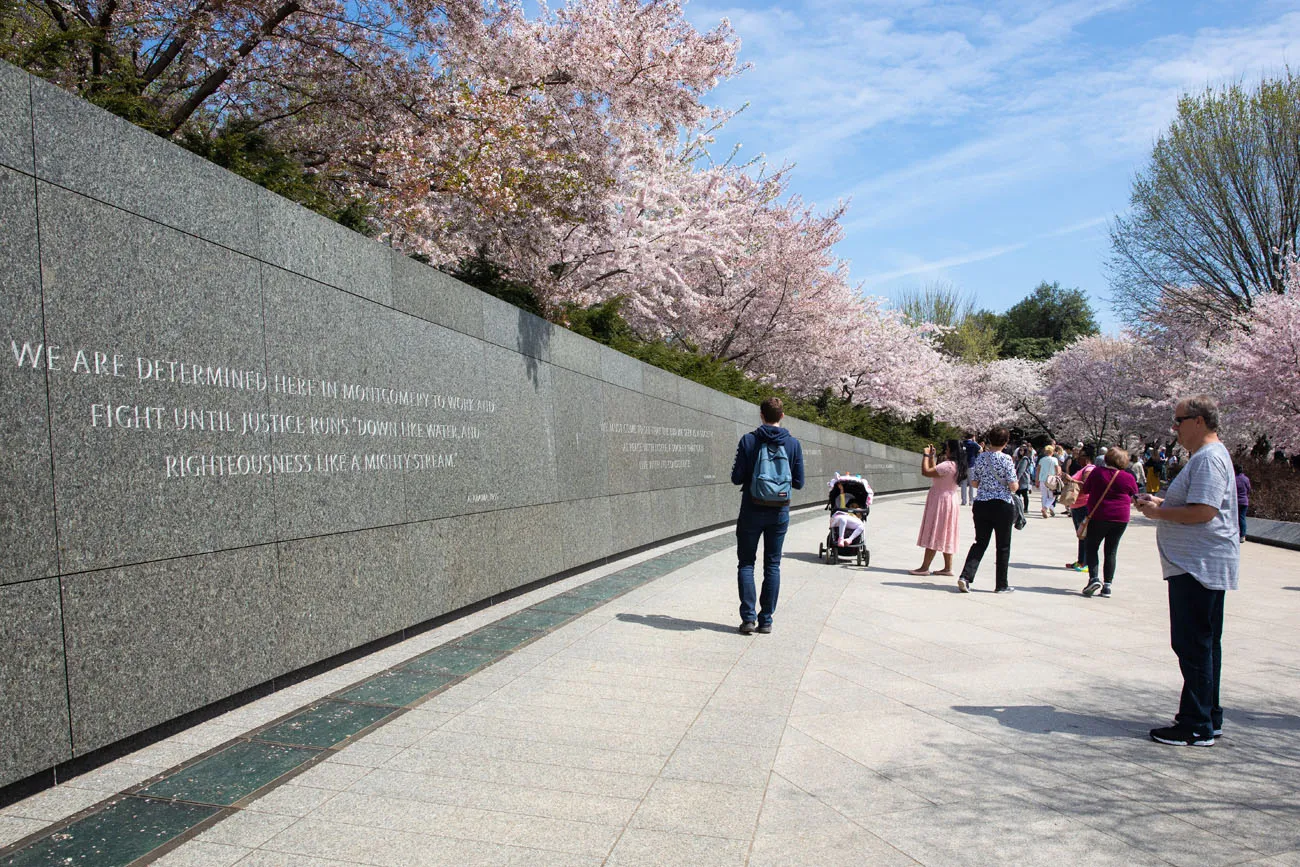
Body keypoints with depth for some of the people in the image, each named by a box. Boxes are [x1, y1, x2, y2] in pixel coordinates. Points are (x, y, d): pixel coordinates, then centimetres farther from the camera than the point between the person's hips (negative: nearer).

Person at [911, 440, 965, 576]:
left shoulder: (948, 465, -22)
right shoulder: (956, 465, 11)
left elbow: (926, 472, -24)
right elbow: (934, 472, 19)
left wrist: (926, 455, -12)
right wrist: (931, 456, 17)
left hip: (941, 502, -10)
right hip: (949, 500, 10)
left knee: (933, 535, -6)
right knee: (946, 537, 12)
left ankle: (925, 567, -2)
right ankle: (948, 568, 15)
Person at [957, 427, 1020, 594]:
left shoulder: (981, 458, 2)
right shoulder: (1006, 459, -10)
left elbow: (974, 483, 6)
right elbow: (1013, 486, -12)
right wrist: (1017, 486, 10)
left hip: (981, 504, 4)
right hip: (1002, 506, -4)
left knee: (980, 543, 11)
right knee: (1003, 547, 9)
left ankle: (966, 576, -5)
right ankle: (1001, 585, 17)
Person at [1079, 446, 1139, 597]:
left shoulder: (1097, 472, -8)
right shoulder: (1129, 477, -5)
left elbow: (1085, 490, 4)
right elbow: (1134, 498, 8)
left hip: (1098, 516, -2)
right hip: (1121, 518, 2)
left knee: (1091, 547, 9)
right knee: (1111, 551, 9)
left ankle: (1094, 578, -10)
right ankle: (1107, 586, 9)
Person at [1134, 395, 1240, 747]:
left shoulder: (1209, 458, -16)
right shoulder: (1206, 455, 18)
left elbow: (1203, 512, -25)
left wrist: (1159, 512, -13)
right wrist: (1161, 503, 12)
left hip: (1199, 566, -11)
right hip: (1198, 565, 11)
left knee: (1194, 646, -5)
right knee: (1204, 645, 16)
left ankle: (1197, 727, 1)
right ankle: (1208, 719, 26)